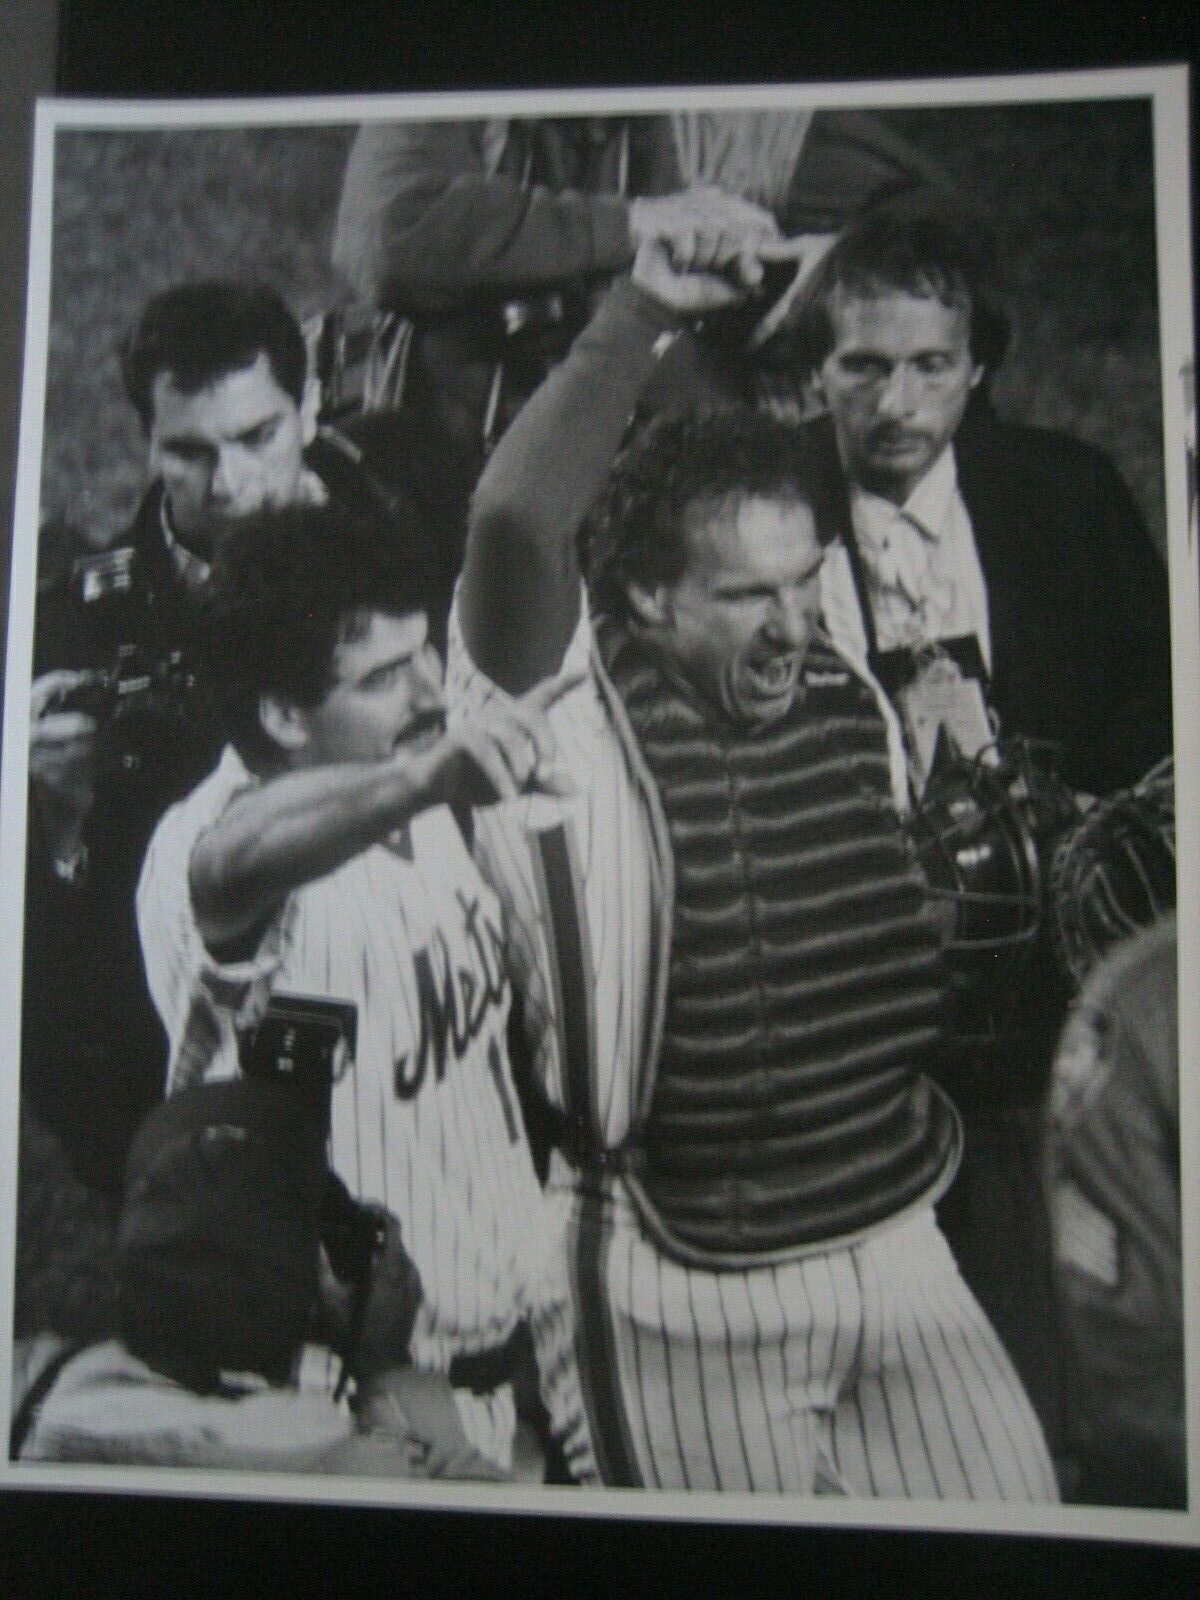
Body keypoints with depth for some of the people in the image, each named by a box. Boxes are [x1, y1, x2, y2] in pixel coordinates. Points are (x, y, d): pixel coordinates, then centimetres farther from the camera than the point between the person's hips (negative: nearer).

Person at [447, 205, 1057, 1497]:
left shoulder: (851, 704, 5)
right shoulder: (572, 712, -14)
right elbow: (513, 521, -35)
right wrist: (637, 316, -39)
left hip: (894, 1233, 6)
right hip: (688, 1284, -5)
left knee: (1013, 1508, 15)